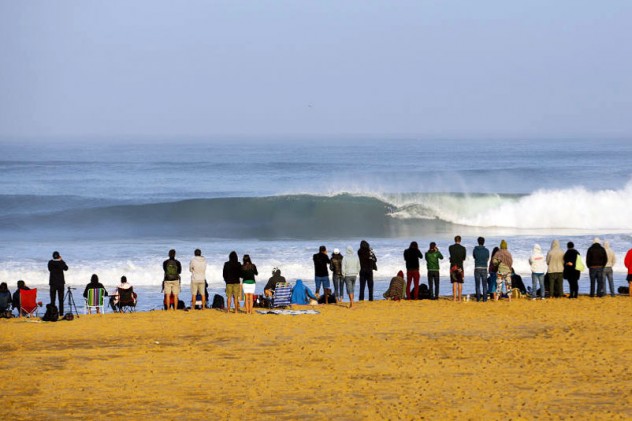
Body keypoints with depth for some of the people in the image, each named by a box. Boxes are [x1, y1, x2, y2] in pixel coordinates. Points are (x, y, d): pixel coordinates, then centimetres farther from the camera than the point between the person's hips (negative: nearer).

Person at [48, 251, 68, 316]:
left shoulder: (50, 262, -7)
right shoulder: (61, 262, -8)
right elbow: (66, 268, 11)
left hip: (53, 282, 0)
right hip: (61, 282, 0)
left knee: (52, 299, 2)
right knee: (61, 299, 6)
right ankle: (61, 312, 3)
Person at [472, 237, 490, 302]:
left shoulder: (475, 250, -4)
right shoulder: (486, 250, -3)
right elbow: (487, 259, 10)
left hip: (477, 268, 0)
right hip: (484, 268, 0)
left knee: (477, 284, 4)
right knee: (484, 284, 5)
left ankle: (478, 298, 0)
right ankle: (484, 298, 1)